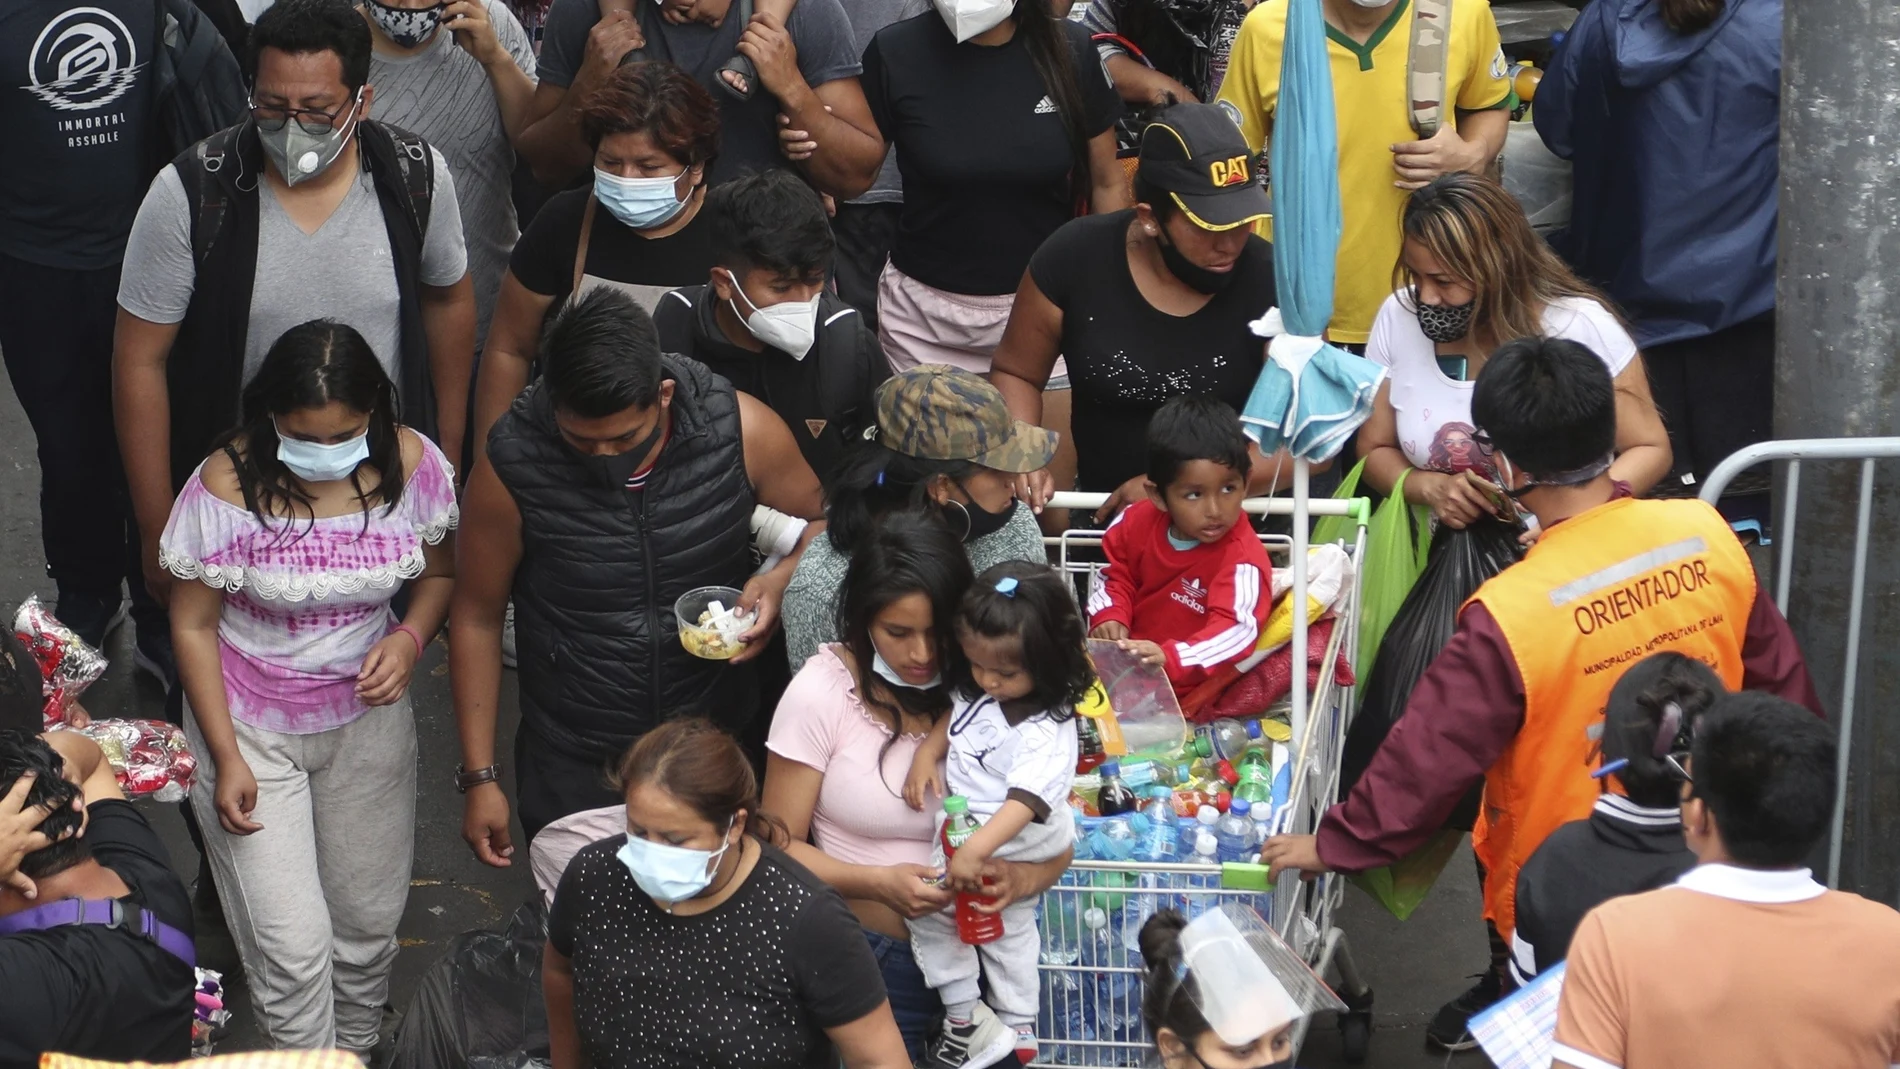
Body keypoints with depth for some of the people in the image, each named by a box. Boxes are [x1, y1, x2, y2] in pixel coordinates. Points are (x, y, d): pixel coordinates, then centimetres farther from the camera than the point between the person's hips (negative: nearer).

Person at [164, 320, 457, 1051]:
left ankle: (355, 1049, 40)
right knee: (293, 943, -8)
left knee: (368, 921, 14)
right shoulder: (228, 485, -22)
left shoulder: (411, 466, -13)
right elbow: (193, 625, -11)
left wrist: (410, 637, -16)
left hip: (367, 716, 3)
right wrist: (227, 758, -12)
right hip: (251, 722, -3)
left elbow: (439, 572, 6)